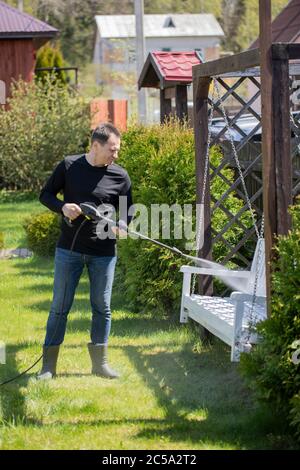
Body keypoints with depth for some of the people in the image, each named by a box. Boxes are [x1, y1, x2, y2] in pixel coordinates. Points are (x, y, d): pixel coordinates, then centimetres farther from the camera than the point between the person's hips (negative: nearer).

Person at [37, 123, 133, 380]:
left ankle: (100, 362, 20)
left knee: (102, 307, 8)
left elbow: (128, 211, 7)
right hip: (69, 249, -1)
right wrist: (62, 206, -16)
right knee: (60, 306, 2)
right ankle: (49, 364, 9)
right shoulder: (69, 166, -4)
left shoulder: (120, 176, -2)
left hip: (104, 252, 1)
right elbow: (46, 194, 4)